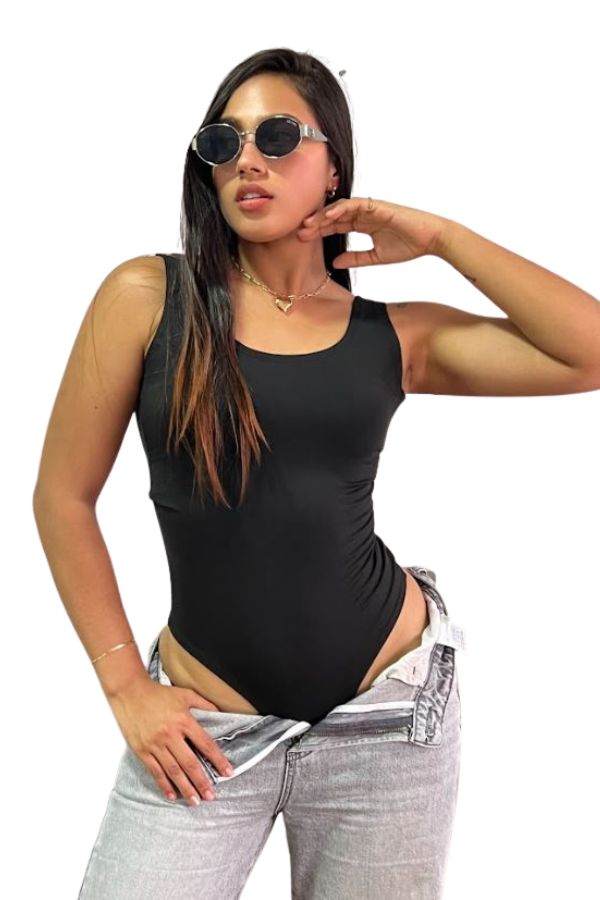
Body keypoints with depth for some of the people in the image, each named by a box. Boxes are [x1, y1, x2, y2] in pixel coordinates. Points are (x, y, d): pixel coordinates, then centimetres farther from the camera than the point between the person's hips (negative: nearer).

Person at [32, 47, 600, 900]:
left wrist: (440, 237, -7)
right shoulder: (147, 296, -5)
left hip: (386, 711, 2)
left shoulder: (395, 335, 0)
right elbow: (64, 496, -2)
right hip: (207, 725, -1)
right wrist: (127, 687, -4)